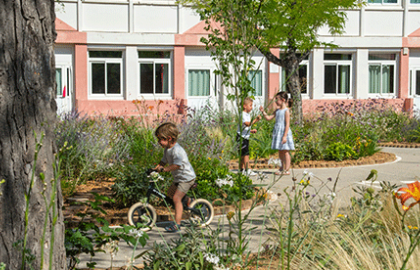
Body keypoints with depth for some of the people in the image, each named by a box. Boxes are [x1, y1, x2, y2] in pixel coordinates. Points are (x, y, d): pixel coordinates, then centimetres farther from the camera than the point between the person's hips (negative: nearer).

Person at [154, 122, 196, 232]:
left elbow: (176, 165, -35)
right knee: (170, 193, 22)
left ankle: (177, 224, -16)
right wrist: (155, 168, -1)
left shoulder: (177, 150, -26)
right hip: (178, 178, 10)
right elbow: (163, 161, 12)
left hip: (187, 177, -10)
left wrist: (164, 169, -40)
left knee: (176, 198, -17)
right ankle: (188, 200, 41)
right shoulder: (167, 149, 5)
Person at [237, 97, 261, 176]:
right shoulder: (243, 114, -14)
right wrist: (255, 120, -38)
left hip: (246, 137, 10)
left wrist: (251, 131, 12)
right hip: (241, 137, -10)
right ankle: (248, 171, -17)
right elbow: (247, 124, -30)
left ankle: (242, 170, 20)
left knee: (243, 155, 13)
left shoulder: (248, 115, 18)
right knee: (246, 154, -14)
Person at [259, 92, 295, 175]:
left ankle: (287, 169, 0)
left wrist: (285, 136, -19)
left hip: (284, 133, -8)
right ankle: (282, 168, 21)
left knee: (285, 151, -3)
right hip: (277, 133, 8)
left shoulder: (286, 111, -11)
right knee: (280, 152, 13)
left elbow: (287, 124, -15)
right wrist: (263, 112, 4)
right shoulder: (277, 111, 12)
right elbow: (268, 118, 17)